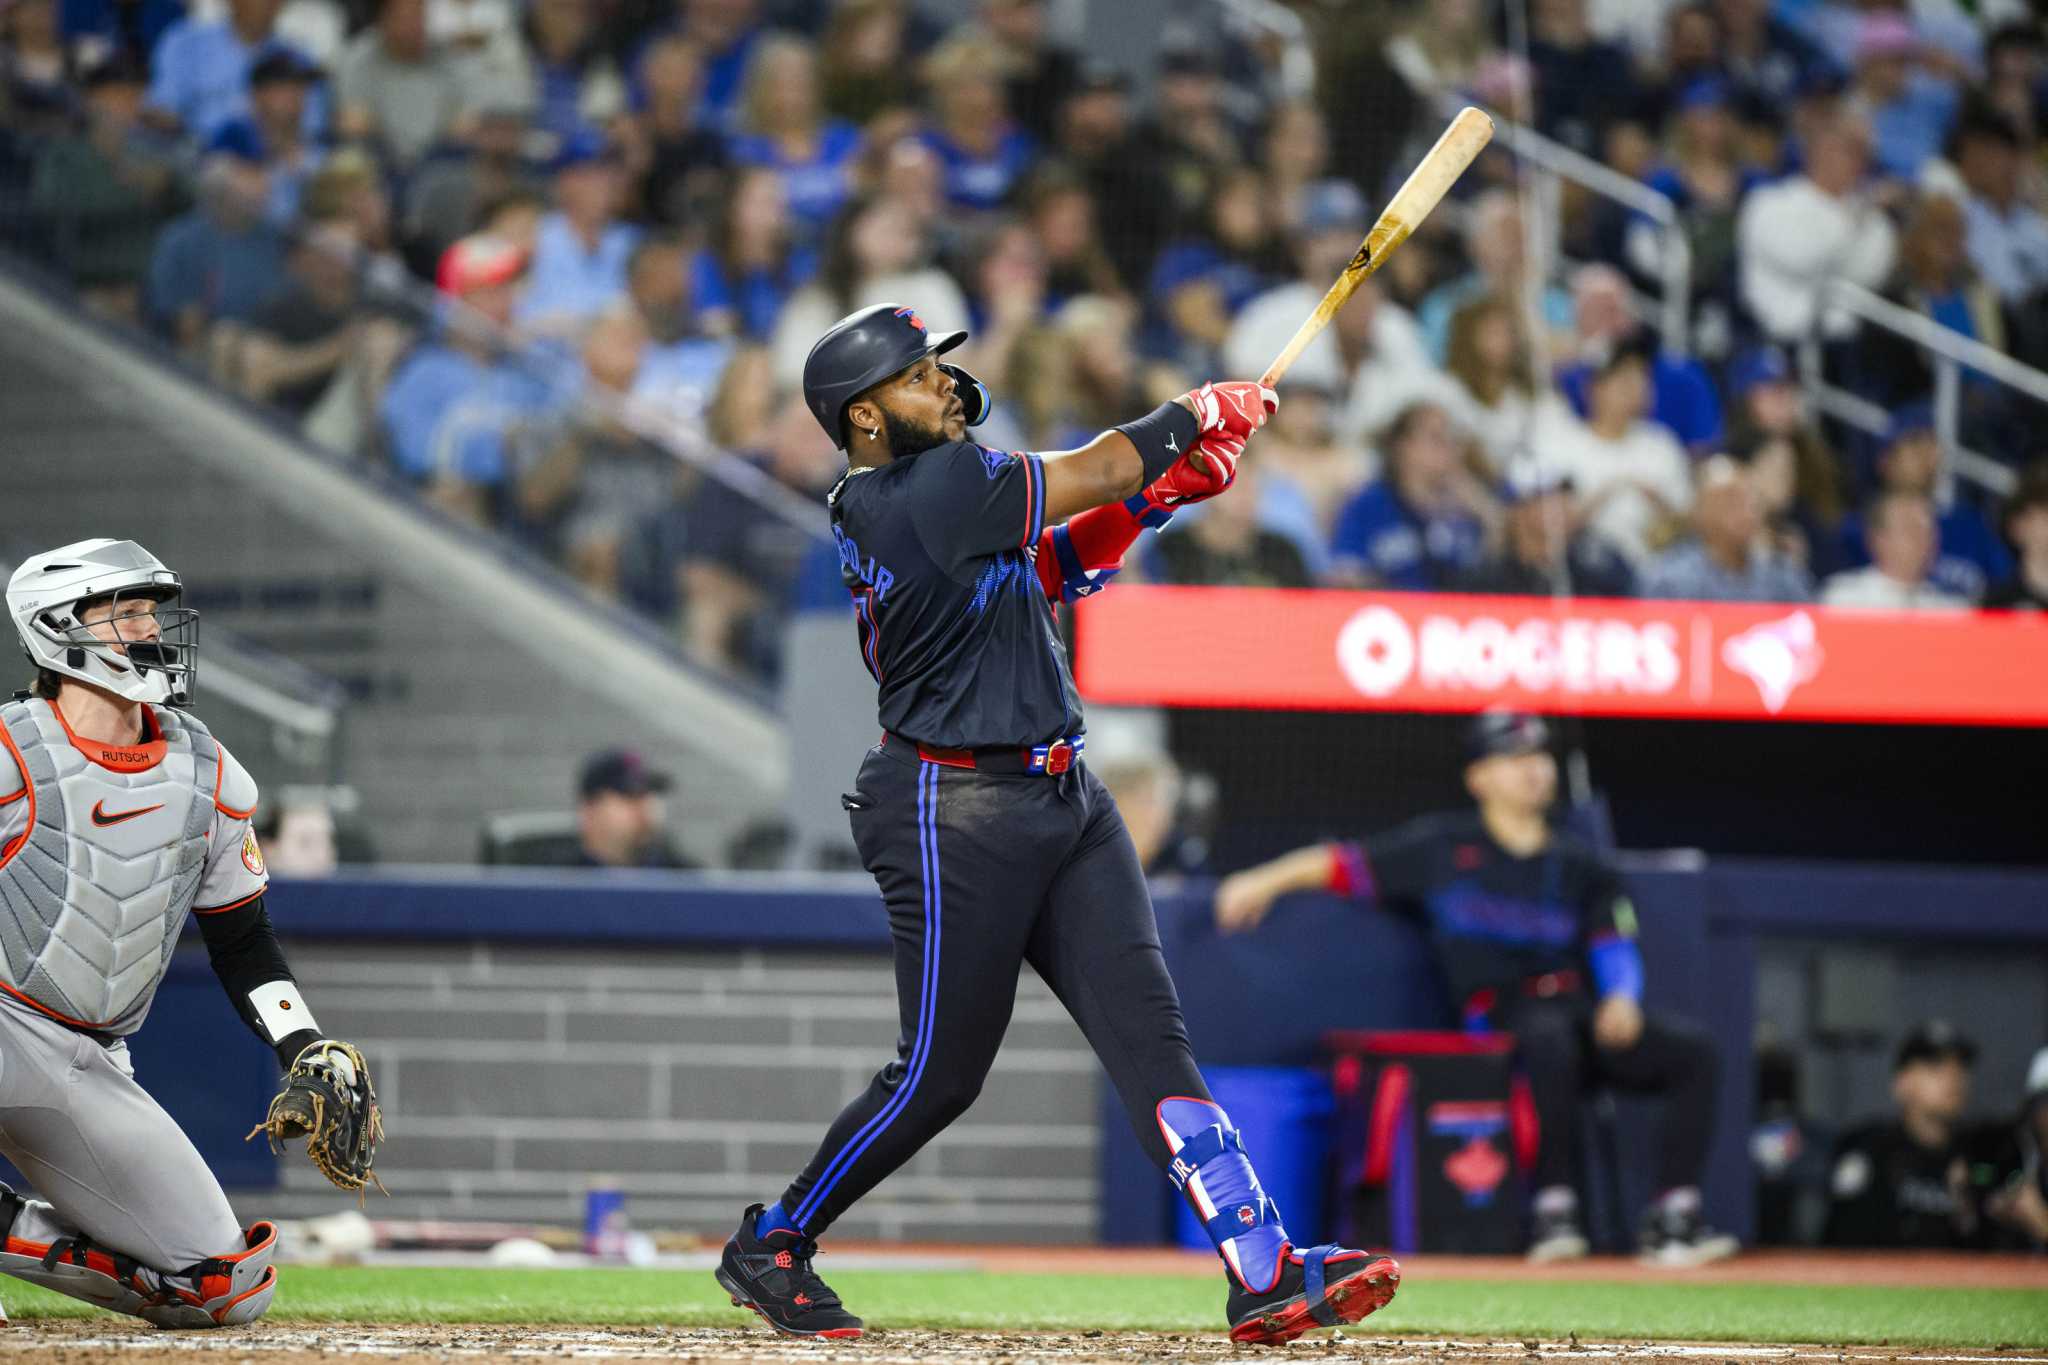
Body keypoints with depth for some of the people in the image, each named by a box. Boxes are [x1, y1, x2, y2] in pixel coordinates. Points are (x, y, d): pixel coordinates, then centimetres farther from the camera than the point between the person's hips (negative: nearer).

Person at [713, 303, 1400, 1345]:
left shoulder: (888, 503, 11)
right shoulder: (932, 490, -18)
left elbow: (1044, 570, 19)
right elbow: (1098, 470, -15)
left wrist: (1156, 491, 5)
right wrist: (1203, 411, 2)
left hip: (1060, 796, 9)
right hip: (957, 814, -9)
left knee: (1147, 1031, -2)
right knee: (940, 1071, 0)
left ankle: (1265, 1270, -9)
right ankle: (769, 1246, 20)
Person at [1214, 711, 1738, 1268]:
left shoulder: (1580, 866, 20)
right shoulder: (1443, 847, 12)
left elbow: (1615, 951, 12)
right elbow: (1345, 864, 12)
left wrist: (1620, 998, -9)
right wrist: (1267, 881, -1)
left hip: (1588, 1011, 4)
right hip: (1503, 1011, -4)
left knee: (1693, 1049, -20)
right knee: (1551, 1038, -40)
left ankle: (1671, 1219, -25)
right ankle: (1554, 1210, -39)